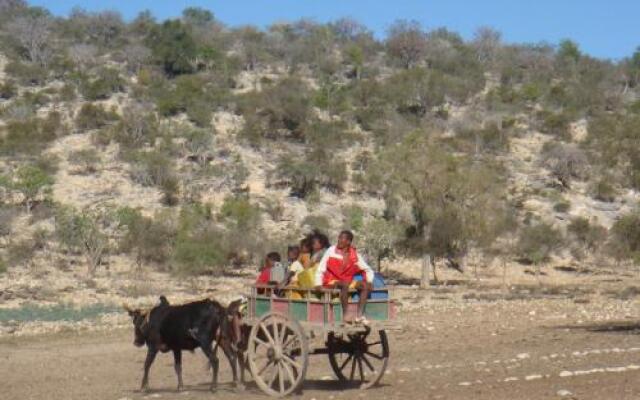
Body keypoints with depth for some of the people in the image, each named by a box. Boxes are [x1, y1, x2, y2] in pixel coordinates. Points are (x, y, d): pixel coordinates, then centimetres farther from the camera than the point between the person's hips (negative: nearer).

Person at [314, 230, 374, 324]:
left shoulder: (355, 255, 2)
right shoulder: (331, 251, -5)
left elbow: (368, 270, 10)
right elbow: (320, 269, -5)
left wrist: (369, 281, -9)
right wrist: (318, 284, -19)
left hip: (348, 282, 4)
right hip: (331, 282, -4)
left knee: (365, 285, -18)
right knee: (345, 284, -35)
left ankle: (359, 315, -26)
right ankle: (346, 314, -31)